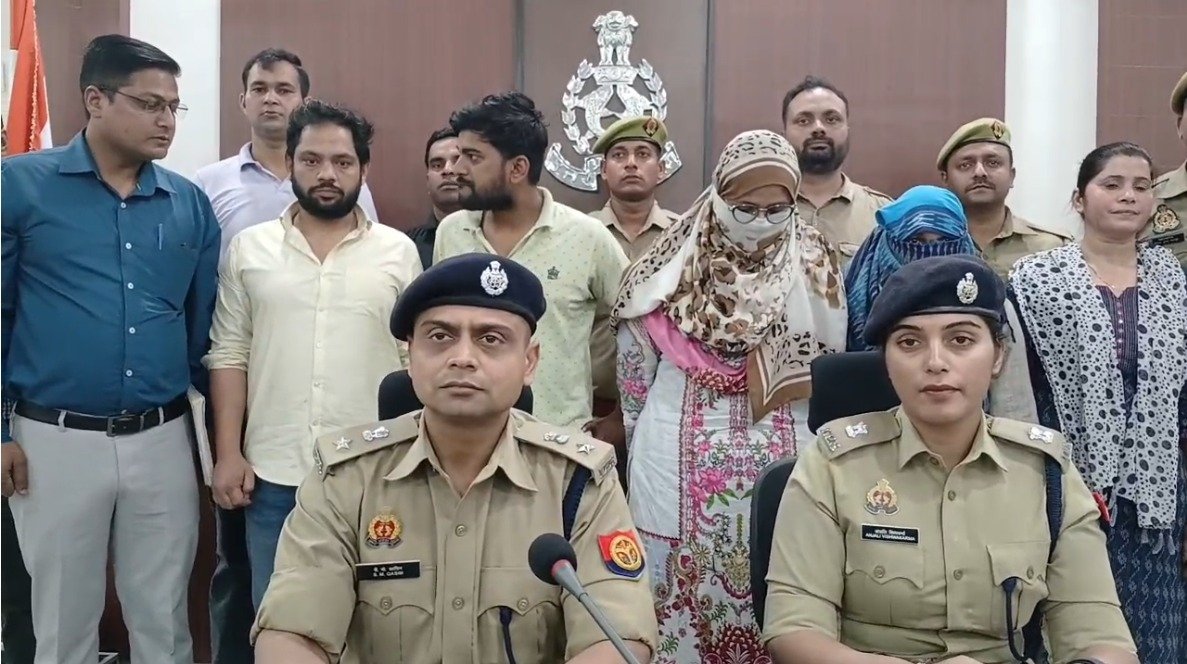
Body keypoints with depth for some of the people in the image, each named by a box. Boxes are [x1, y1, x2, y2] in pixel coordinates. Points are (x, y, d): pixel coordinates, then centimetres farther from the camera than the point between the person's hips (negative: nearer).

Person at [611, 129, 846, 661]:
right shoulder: (675, 265, -3)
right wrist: (649, 442, 12)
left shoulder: (813, 266, 0)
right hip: (679, 464, 0)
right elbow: (634, 366, 7)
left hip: (783, 458, 1)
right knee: (682, 596, 7)